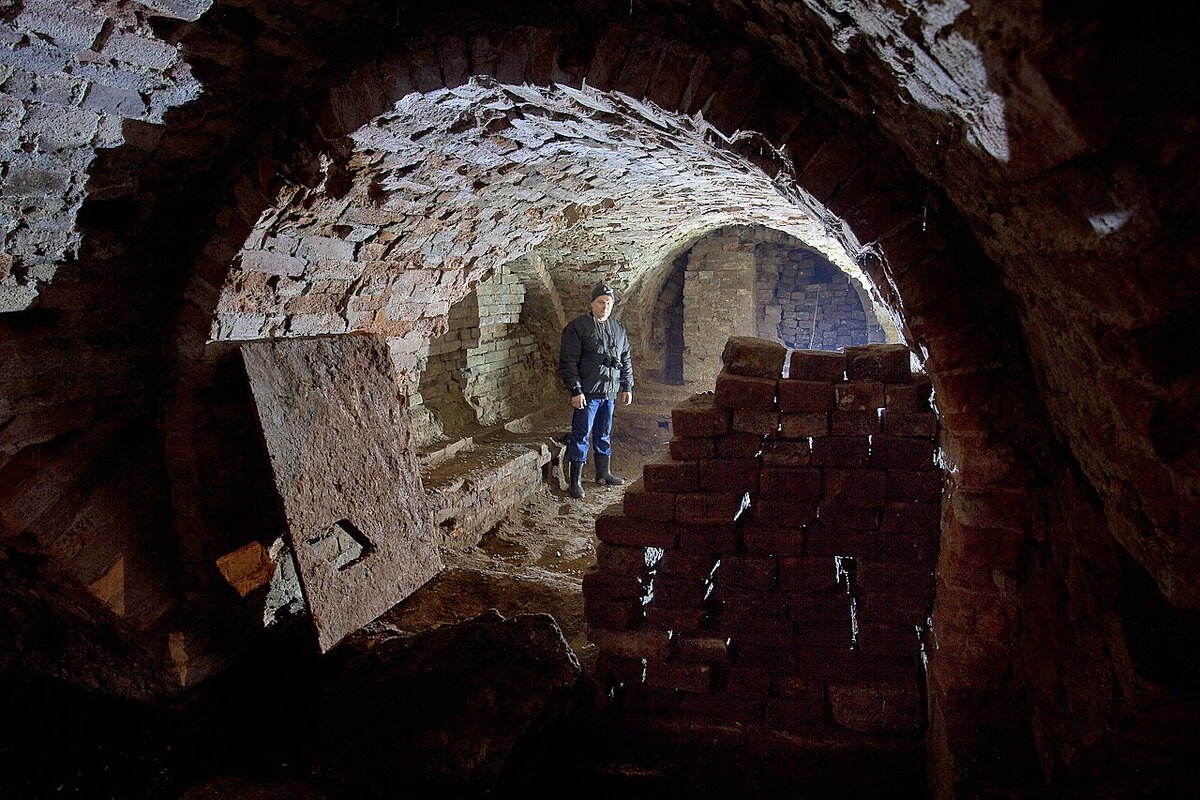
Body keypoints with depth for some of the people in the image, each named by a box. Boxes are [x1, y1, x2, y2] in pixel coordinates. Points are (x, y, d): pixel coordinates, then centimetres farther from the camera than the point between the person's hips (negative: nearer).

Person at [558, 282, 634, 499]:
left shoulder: (618, 329, 13)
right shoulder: (577, 327, -8)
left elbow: (626, 360, 21)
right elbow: (568, 362, -12)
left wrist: (627, 387, 16)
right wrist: (575, 391, -17)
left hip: (610, 392, 6)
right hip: (587, 393, -6)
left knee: (604, 434, 16)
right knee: (581, 436, -3)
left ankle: (604, 473, 29)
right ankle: (576, 481, 2)